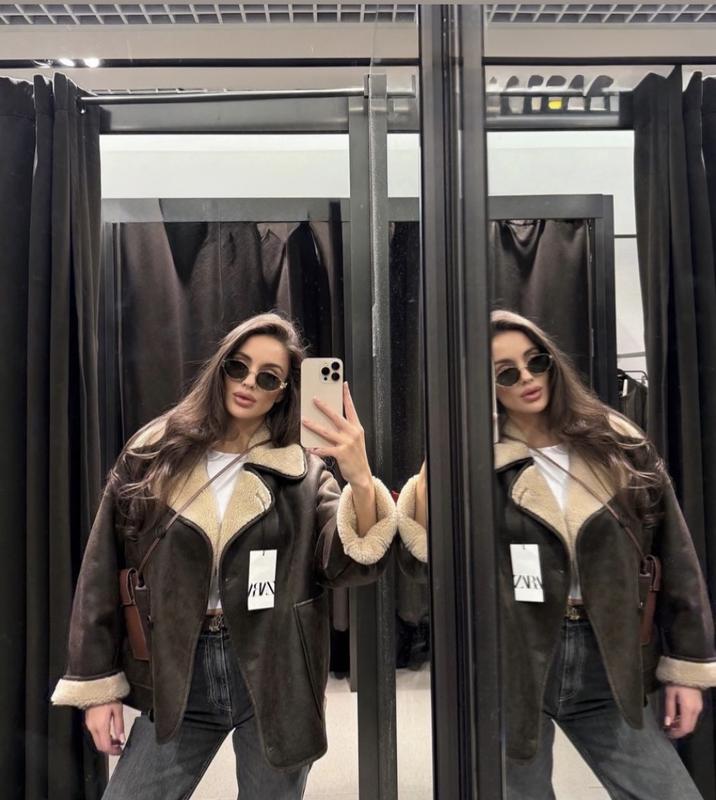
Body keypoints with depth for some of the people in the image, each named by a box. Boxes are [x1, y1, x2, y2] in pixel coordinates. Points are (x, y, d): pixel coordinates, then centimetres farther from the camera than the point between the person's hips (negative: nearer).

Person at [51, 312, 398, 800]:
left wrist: (361, 481, -32)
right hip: (177, 678, 1)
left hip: (276, 677, 0)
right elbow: (104, 570, 3)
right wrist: (97, 682, 3)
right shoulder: (153, 455, 0)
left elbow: (351, 563, -15)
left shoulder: (303, 473, -2)